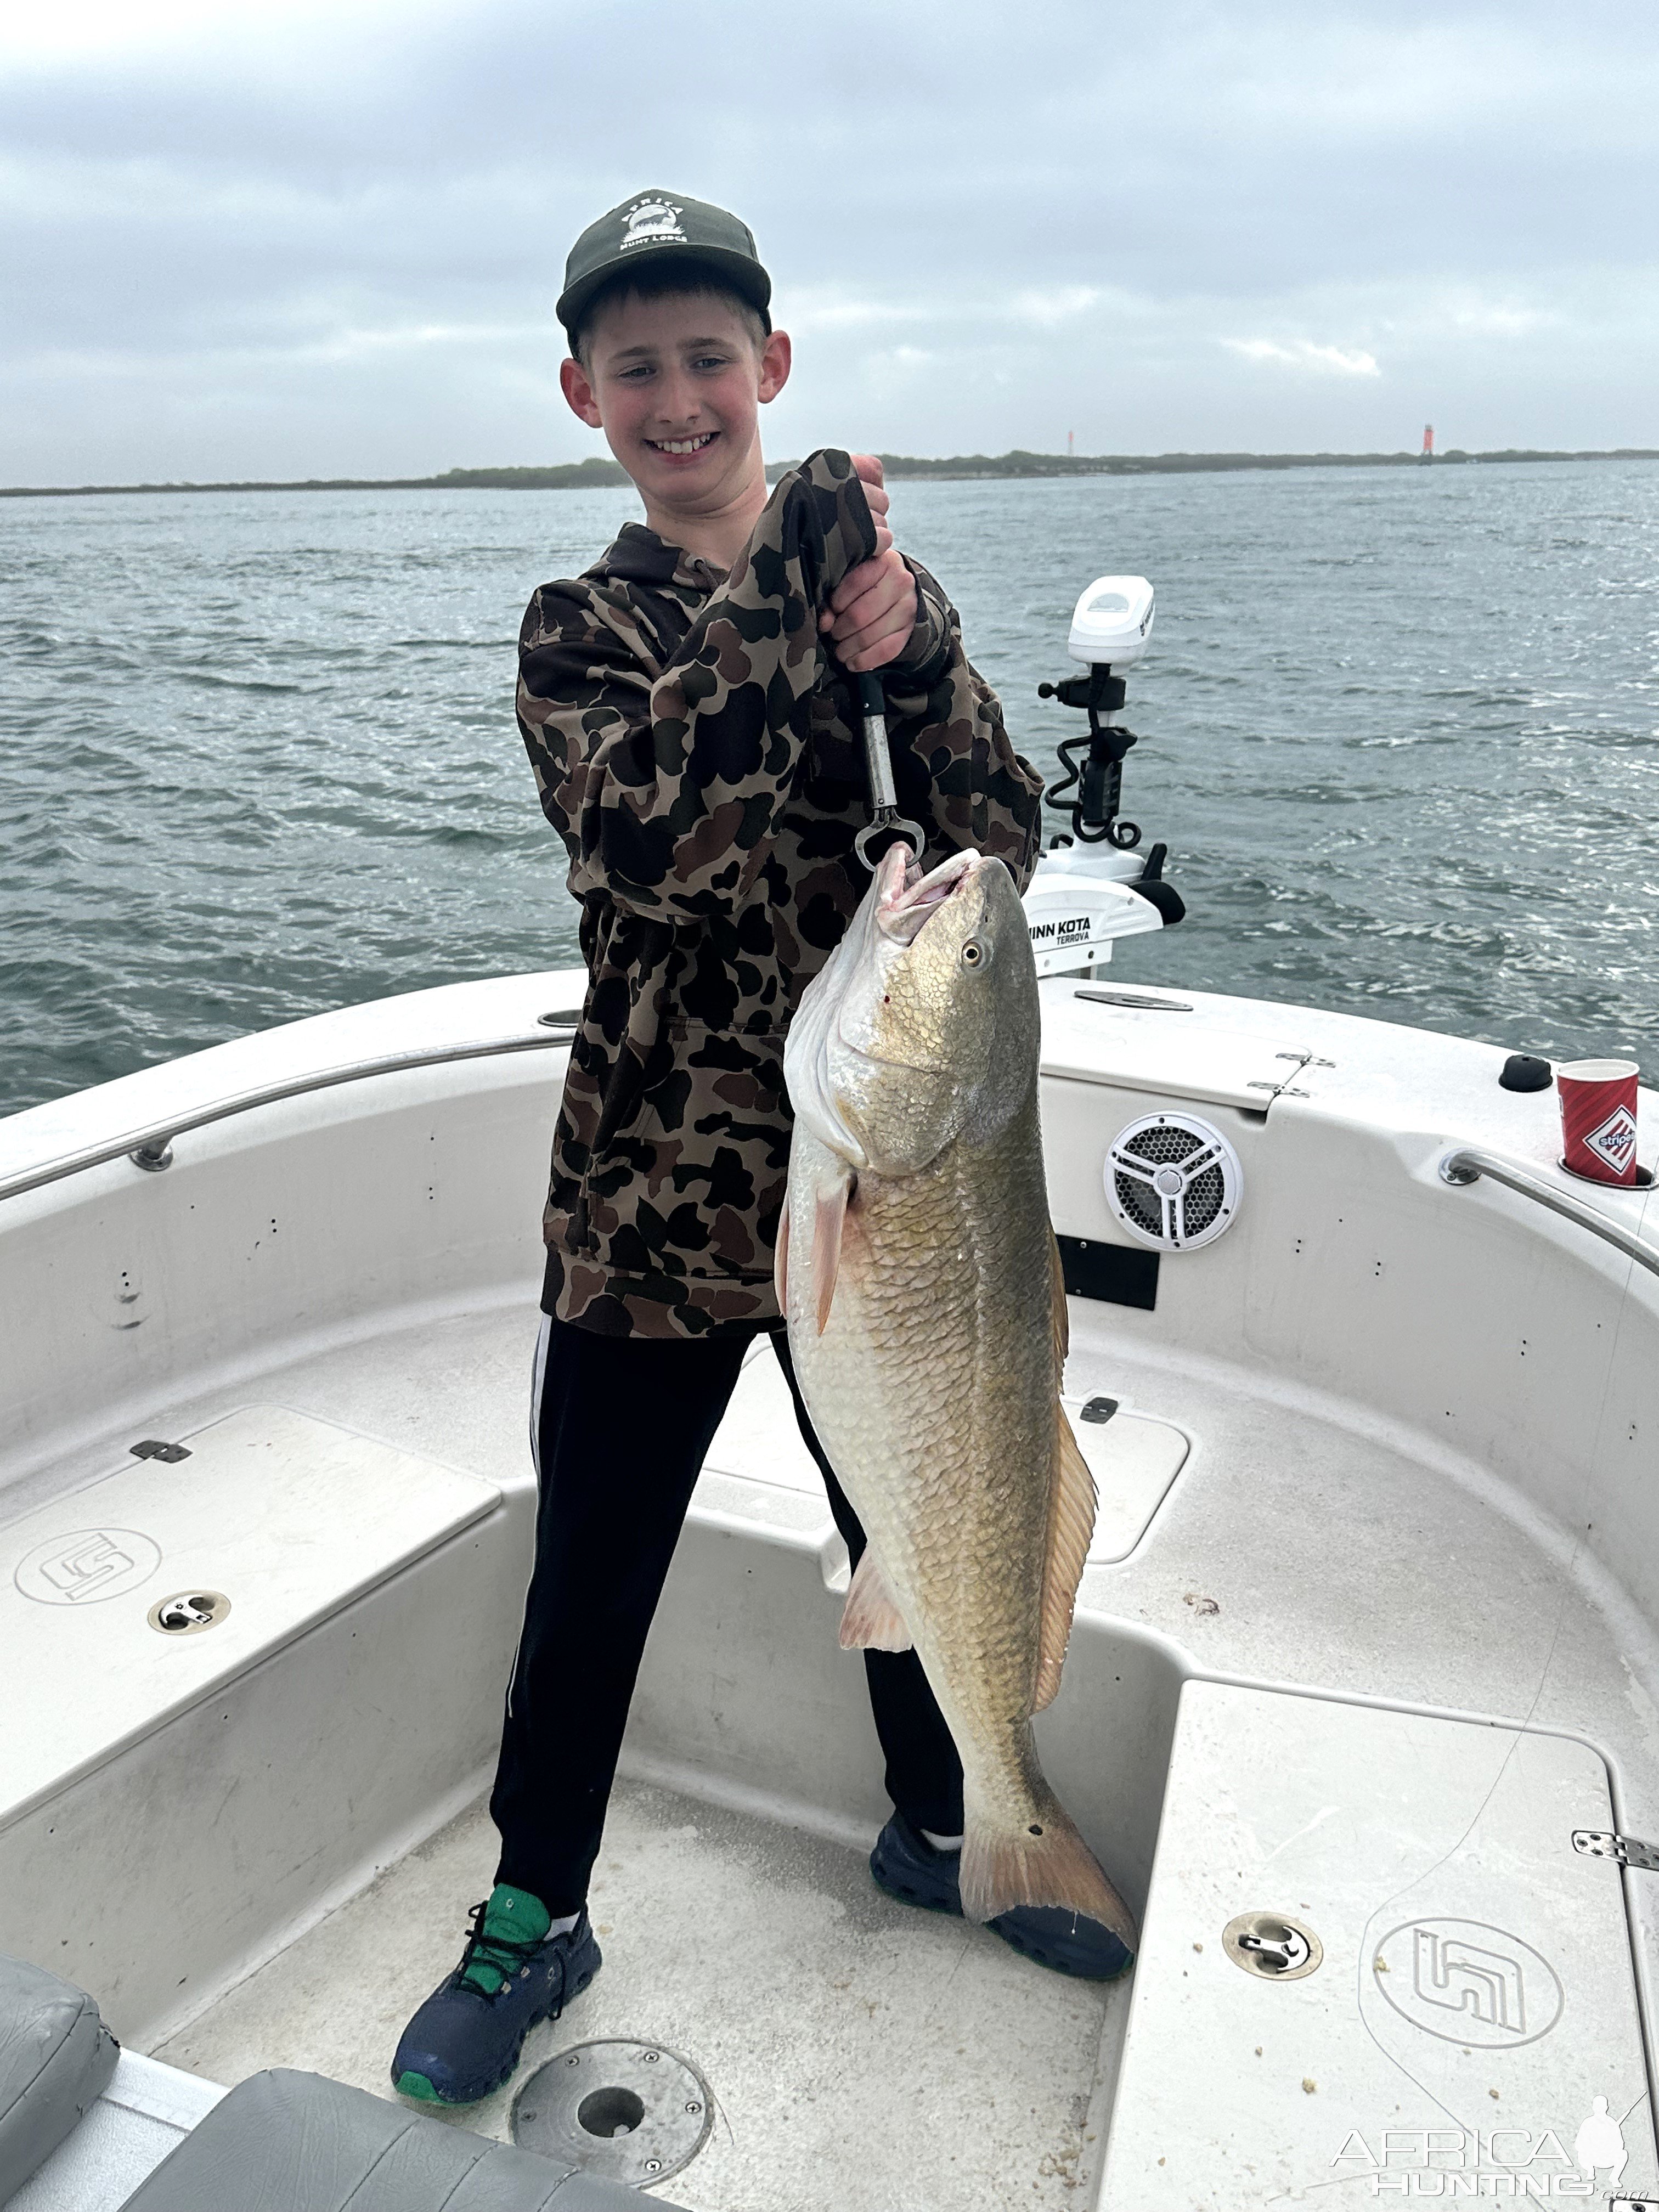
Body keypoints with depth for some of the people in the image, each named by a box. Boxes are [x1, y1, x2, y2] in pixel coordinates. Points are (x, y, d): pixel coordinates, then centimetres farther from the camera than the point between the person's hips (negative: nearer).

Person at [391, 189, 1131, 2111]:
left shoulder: (868, 573, 4)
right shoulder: (578, 628, -2)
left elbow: (1005, 848, -4)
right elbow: (649, 837, -24)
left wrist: (906, 648, -20)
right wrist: (789, 599, -24)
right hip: (650, 1193, -2)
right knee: (590, 1575, 12)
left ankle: (938, 1826, 47)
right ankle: (533, 1917, 37)